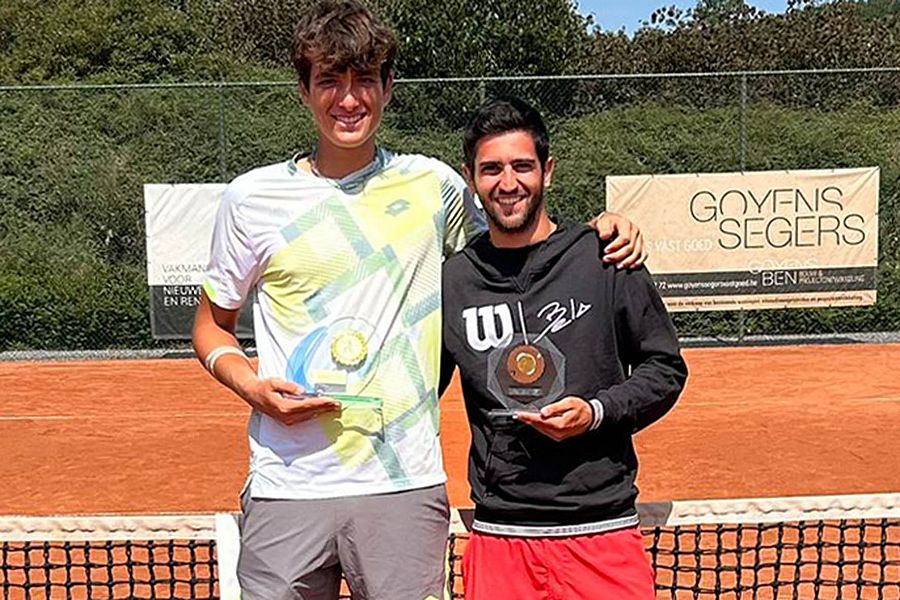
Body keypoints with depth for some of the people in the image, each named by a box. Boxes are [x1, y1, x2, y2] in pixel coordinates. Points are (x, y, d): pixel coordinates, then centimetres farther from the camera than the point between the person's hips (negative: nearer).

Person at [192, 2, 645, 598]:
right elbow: (213, 326, 13)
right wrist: (253, 387, -7)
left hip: (404, 486, 0)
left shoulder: (432, 185, 4)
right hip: (286, 488, 0)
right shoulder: (252, 198, 3)